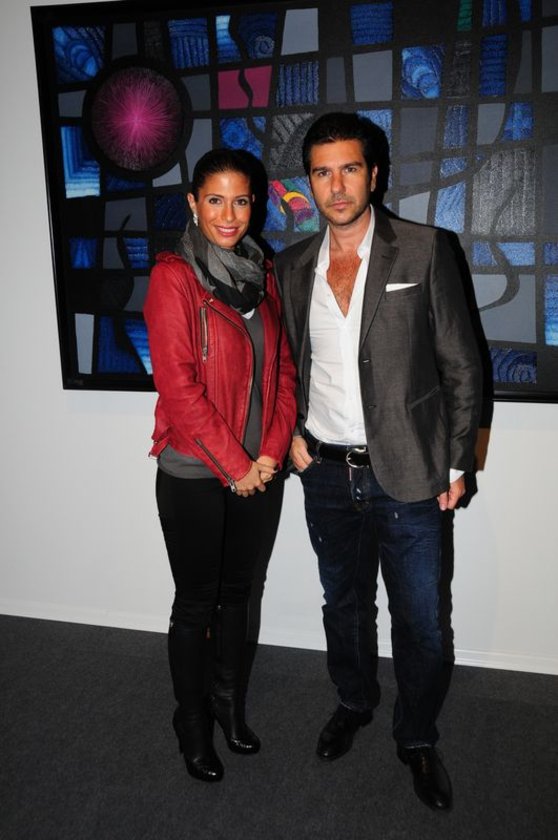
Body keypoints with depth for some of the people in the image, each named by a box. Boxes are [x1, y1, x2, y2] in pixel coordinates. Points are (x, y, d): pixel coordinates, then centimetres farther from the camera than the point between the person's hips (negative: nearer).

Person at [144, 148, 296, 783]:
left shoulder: (261, 273, 7)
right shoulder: (173, 277, -11)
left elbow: (283, 368, 7)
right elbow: (178, 385, -17)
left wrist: (272, 451, -4)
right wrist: (234, 465, -14)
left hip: (260, 471, 5)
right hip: (194, 474, -5)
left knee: (237, 591, 19)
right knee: (195, 602, 10)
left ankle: (230, 701, 40)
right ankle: (191, 719, 32)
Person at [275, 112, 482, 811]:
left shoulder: (424, 251, -6)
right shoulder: (292, 266, 5)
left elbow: (460, 366, -4)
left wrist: (456, 463, -5)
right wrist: (291, 434, 3)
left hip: (406, 474, -3)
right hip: (326, 473, 3)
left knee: (419, 621, 9)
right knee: (343, 604, 20)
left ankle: (416, 738, 33)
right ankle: (353, 703, 46)